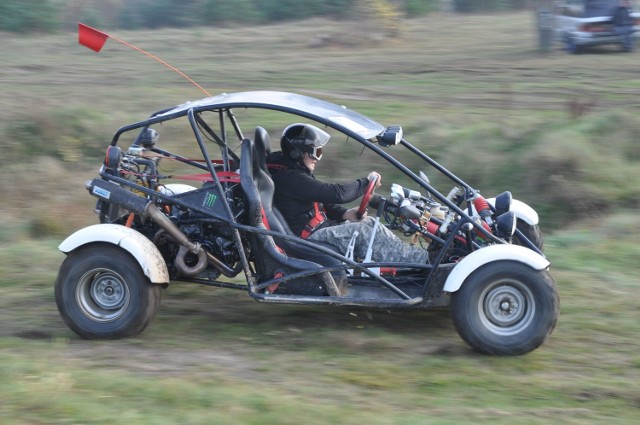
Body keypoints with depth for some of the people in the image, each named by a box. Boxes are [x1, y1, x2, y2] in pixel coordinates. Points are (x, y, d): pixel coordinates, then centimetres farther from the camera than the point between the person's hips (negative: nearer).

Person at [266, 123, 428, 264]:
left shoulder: (295, 172, 14)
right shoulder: (289, 179, -22)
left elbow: (322, 201, 17)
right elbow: (336, 193, -26)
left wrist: (345, 213, -2)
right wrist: (366, 182, -12)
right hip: (310, 236, -11)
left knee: (370, 223, 3)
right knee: (366, 232, -18)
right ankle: (425, 262, -17)